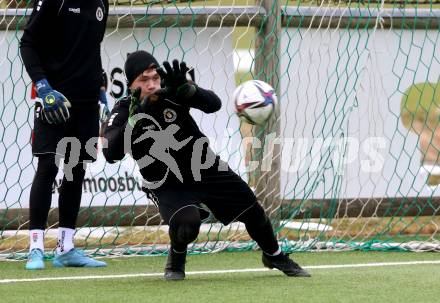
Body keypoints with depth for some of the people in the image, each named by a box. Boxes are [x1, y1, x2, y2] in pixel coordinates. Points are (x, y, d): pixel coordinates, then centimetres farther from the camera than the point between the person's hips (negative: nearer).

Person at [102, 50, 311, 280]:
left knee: (252, 211, 9)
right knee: (188, 222, -32)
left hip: (206, 169, 3)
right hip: (167, 184, -3)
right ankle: (176, 260, 2)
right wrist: (134, 119, -44)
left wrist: (184, 89, -45)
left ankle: (274, 257, 39)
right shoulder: (123, 111, -18)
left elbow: (214, 104, -28)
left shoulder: (172, 90, -14)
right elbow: (111, 154, -33)